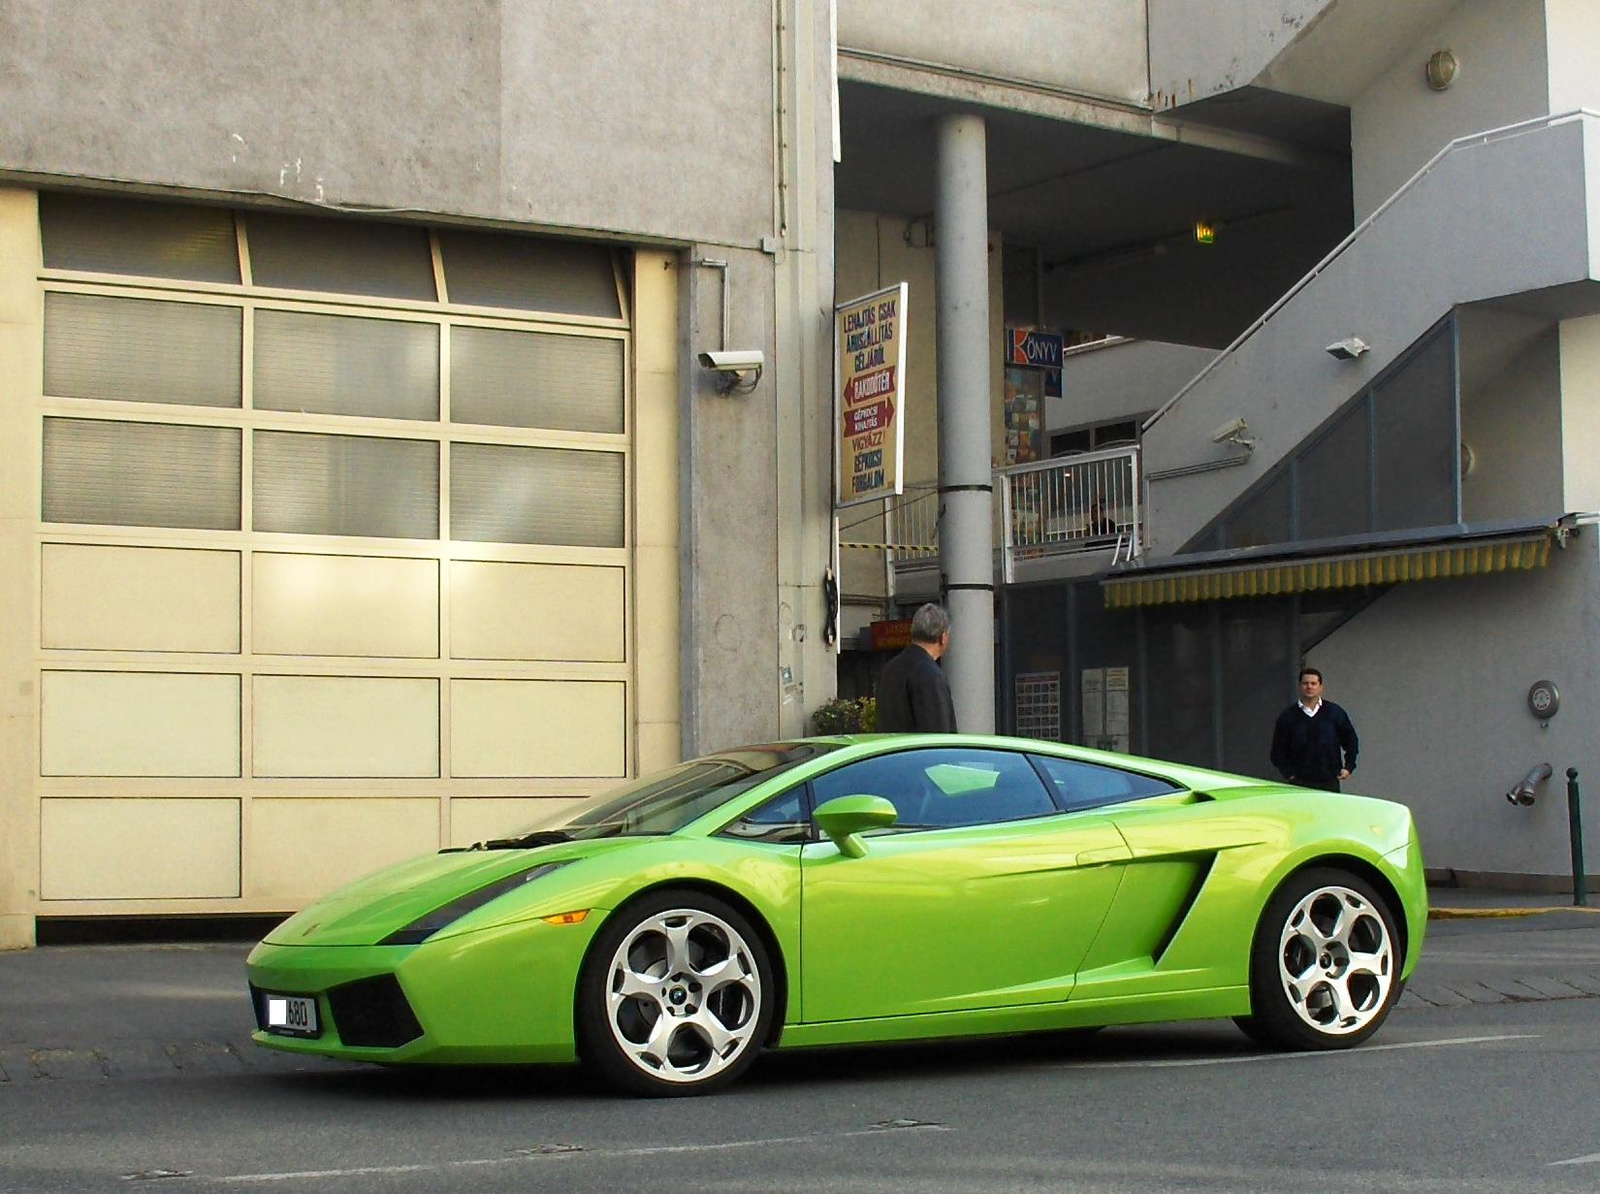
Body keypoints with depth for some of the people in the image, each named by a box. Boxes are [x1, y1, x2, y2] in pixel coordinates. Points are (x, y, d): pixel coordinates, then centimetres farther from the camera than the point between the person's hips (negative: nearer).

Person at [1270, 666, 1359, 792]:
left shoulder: (1335, 712, 7)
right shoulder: (1287, 716, 5)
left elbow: (1351, 741, 15)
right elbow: (1278, 750, 8)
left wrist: (1348, 767, 7)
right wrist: (1288, 772, -1)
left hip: (1329, 783, 1)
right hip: (1299, 784, -1)